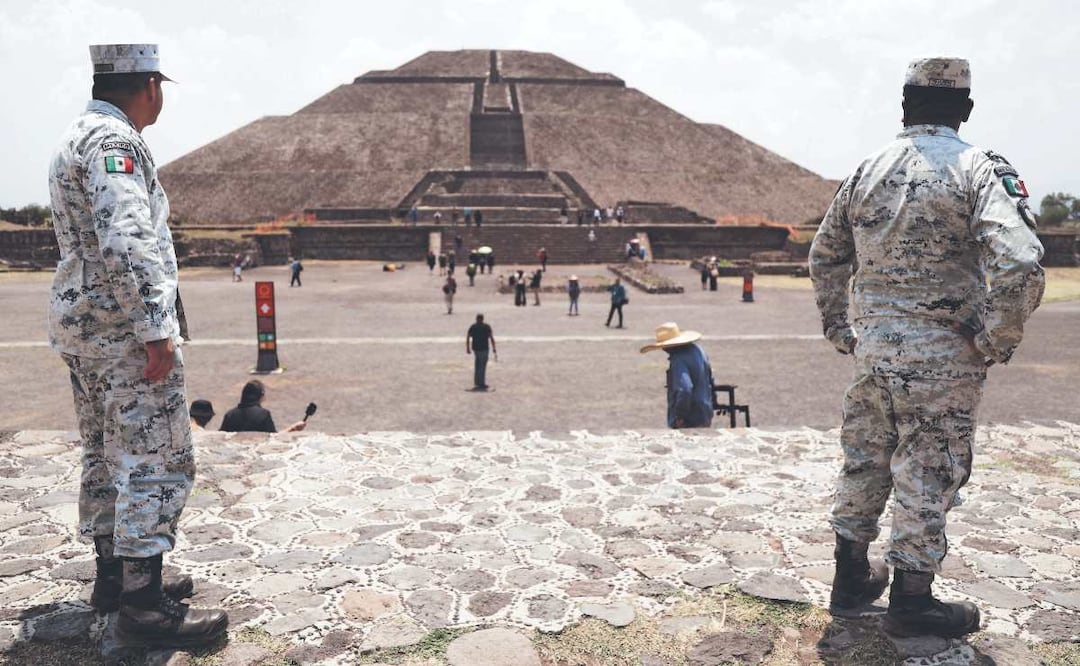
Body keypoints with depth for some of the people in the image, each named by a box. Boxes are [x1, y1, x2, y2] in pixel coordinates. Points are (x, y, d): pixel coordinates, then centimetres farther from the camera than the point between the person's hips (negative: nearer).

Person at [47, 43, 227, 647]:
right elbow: (126, 244, -26)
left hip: (82, 324, 11)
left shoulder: (78, 138, 18)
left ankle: (114, 575, 27)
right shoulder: (115, 141, -15)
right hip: (124, 326, -11)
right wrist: (157, 332, -26)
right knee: (158, 461, -6)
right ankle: (144, 605, -2)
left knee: (108, 455, 16)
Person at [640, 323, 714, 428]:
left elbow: (684, 390, -34)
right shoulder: (697, 350, 7)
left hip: (689, 421, -9)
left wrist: (679, 416, -23)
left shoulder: (679, 360, -22)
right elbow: (710, 379, 18)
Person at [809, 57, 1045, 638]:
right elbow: (1019, 265, -23)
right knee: (927, 475, 7)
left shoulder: (867, 171, 6)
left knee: (863, 462, 16)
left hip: (872, 348, 5)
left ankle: (851, 578, 30)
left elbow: (824, 257, 13)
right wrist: (996, 343, -10)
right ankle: (911, 601, 19)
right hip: (942, 357, -5)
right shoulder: (978, 170, -10)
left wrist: (837, 328, 20)